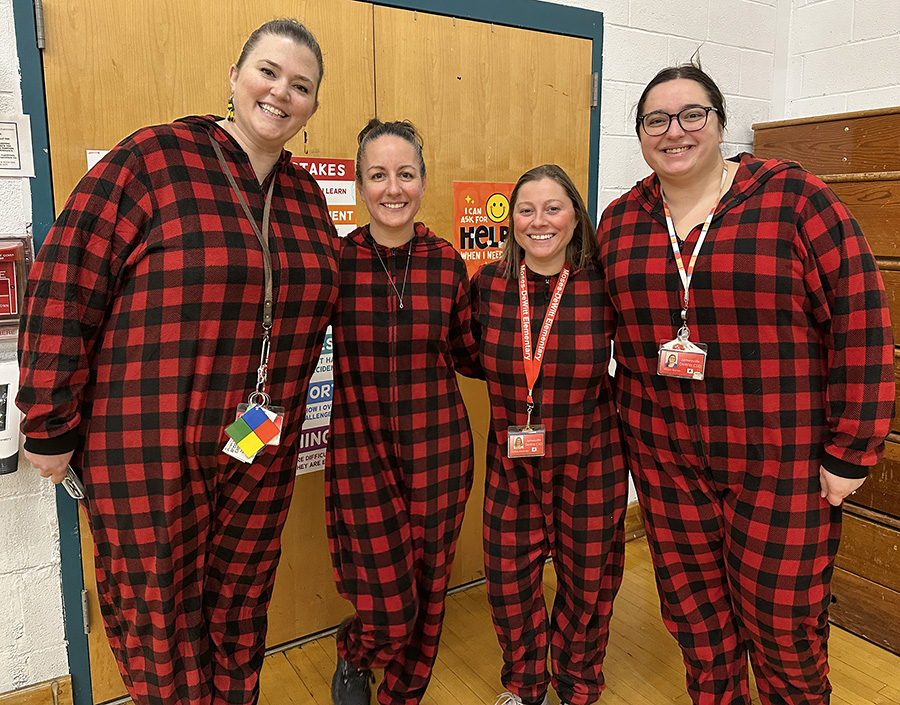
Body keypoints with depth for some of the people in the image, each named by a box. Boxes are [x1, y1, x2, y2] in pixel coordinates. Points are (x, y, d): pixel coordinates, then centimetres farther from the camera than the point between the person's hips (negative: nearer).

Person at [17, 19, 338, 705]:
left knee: (239, 617, 20)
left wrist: (281, 416, 13)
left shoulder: (306, 196, 9)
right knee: (159, 625, 12)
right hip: (148, 453, -4)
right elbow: (63, 288, -10)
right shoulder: (151, 158, -8)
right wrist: (50, 427, -9)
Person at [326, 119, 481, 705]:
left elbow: (466, 355, 9)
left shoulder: (447, 262, 0)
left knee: (427, 596, 15)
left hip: (439, 449, 3)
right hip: (361, 451, -2)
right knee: (388, 613, 0)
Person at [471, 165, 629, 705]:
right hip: (512, 461, 2)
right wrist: (520, 393, 1)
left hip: (591, 461, -1)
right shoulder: (488, 283, -6)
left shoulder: (603, 286, -13)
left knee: (587, 580, 14)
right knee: (508, 579, 11)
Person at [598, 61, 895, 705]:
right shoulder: (621, 220, 4)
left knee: (784, 627, 10)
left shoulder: (793, 197, -8)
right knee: (693, 614, 17)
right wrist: (623, 421, 10)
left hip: (782, 461, -3)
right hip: (665, 455, 4)